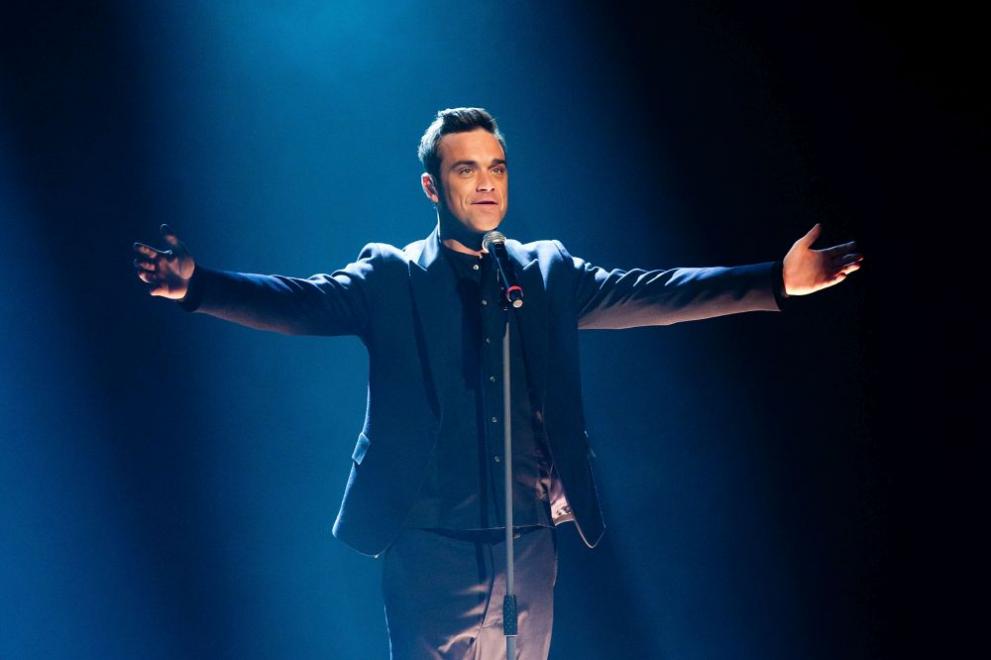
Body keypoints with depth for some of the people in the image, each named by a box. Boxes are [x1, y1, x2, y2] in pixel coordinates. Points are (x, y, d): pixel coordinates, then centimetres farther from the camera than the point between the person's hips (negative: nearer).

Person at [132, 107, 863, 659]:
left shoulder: (548, 271, 11)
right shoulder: (391, 276, 2)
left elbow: (647, 294, 5)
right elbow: (301, 301, -11)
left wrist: (776, 279, -4)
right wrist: (196, 285, -28)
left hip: (528, 543, 3)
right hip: (432, 545, -3)